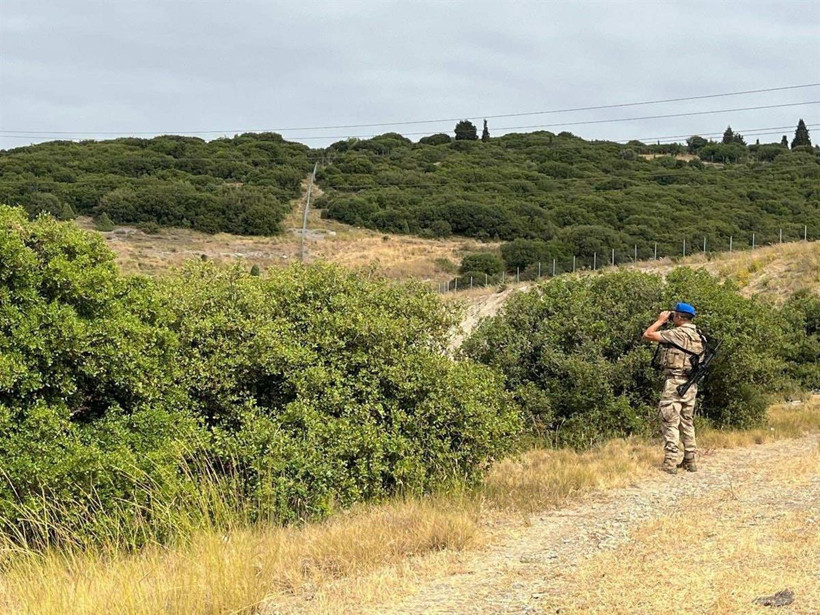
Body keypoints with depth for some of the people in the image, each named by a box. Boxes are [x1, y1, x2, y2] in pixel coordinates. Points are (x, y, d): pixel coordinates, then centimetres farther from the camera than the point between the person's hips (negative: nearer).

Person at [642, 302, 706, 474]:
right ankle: (690, 460, 17)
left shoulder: (678, 333, -14)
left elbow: (648, 335, -13)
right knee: (687, 423, 15)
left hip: (675, 382, -8)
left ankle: (670, 463, -8)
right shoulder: (699, 336, 10)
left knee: (670, 423, -5)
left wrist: (660, 320, 1)